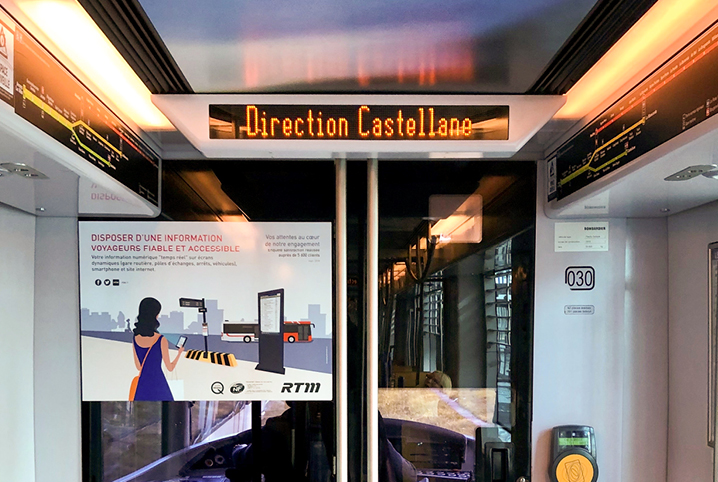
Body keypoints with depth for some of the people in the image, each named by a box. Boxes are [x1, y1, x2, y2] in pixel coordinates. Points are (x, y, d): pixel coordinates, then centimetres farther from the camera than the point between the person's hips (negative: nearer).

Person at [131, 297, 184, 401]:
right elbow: (170, 367, -5)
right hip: (158, 384, -5)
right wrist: (179, 353, 12)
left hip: (142, 385, 5)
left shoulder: (135, 338, -2)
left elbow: (138, 367, 9)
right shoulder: (161, 340, -16)